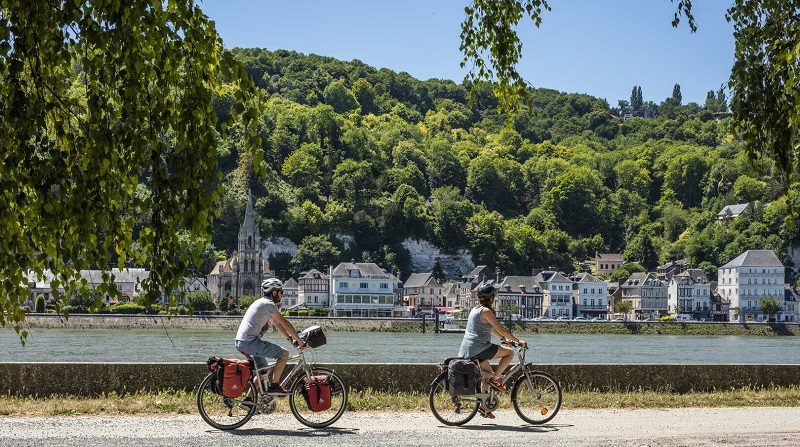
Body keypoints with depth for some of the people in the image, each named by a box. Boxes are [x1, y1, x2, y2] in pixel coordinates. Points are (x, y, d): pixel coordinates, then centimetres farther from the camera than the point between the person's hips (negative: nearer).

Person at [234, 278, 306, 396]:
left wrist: (290, 338, 22)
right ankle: (274, 386, -3)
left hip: (239, 342, 10)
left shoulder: (261, 303, 22)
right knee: (284, 354, -4)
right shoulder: (268, 304, -9)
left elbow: (276, 323, 26)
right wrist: (300, 341, -3)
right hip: (250, 342, -10)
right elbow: (285, 324, -9)